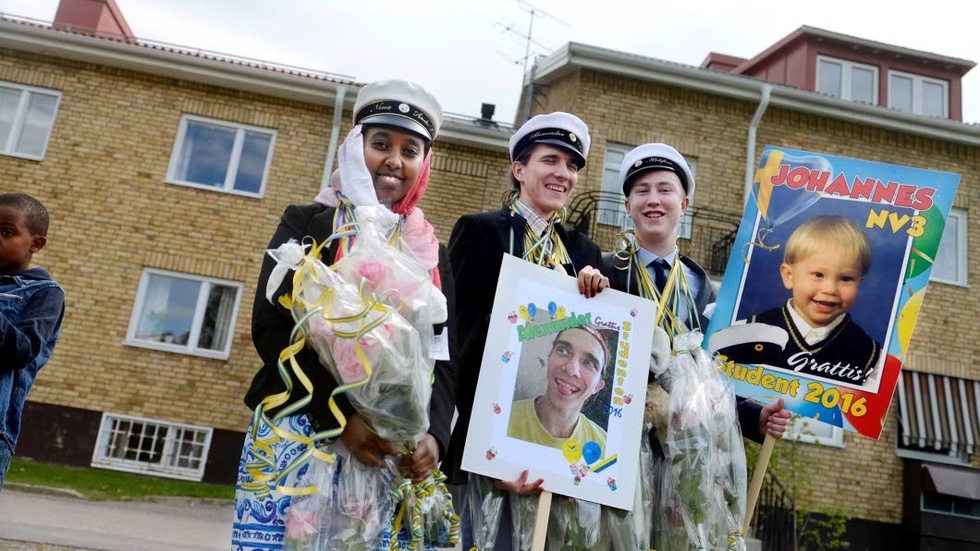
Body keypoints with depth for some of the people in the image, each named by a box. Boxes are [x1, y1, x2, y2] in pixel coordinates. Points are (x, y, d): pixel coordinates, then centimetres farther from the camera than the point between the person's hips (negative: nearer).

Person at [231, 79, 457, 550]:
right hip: (297, 431, -2)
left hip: (394, 449, 2)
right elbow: (270, 326, -6)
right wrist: (342, 414, -17)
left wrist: (433, 433, -12)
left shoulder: (433, 254, 11)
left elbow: (445, 357, 7)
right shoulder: (308, 224, 4)